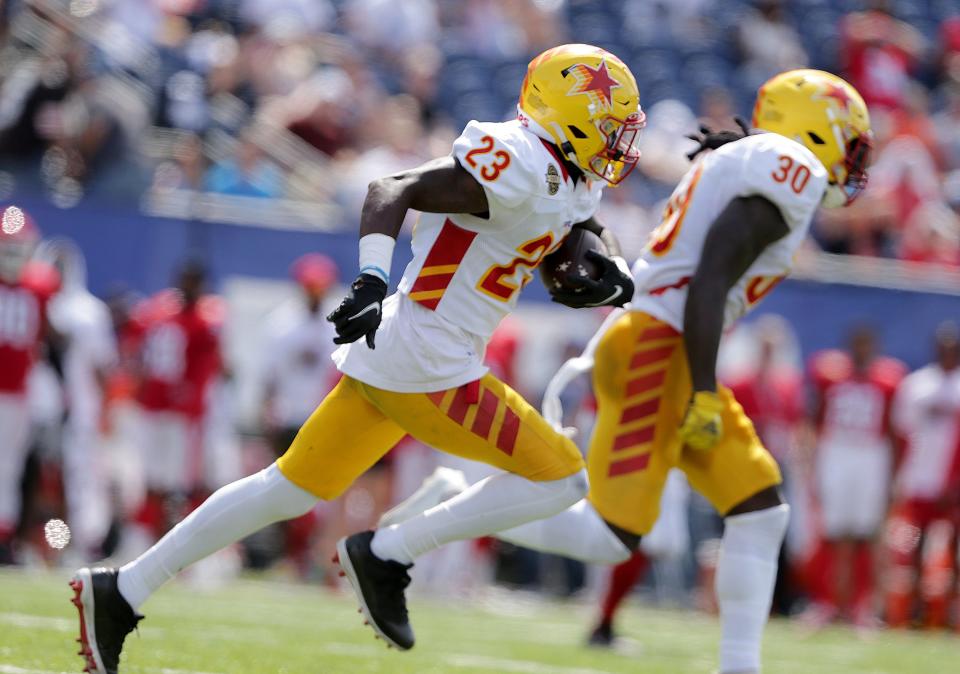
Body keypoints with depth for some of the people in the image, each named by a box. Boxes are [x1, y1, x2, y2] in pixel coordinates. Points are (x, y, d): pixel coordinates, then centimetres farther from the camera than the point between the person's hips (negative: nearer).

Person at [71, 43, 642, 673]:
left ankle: (120, 592, 16)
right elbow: (393, 189, -21)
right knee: (562, 478, -3)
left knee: (289, 490, 14)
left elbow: (591, 236, 28)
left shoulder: (571, 182, 13)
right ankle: (386, 554, -1)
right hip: (424, 367, -10)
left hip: (391, 359, 10)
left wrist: (612, 273, 5)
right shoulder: (516, 163, -17)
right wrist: (371, 281, -34)